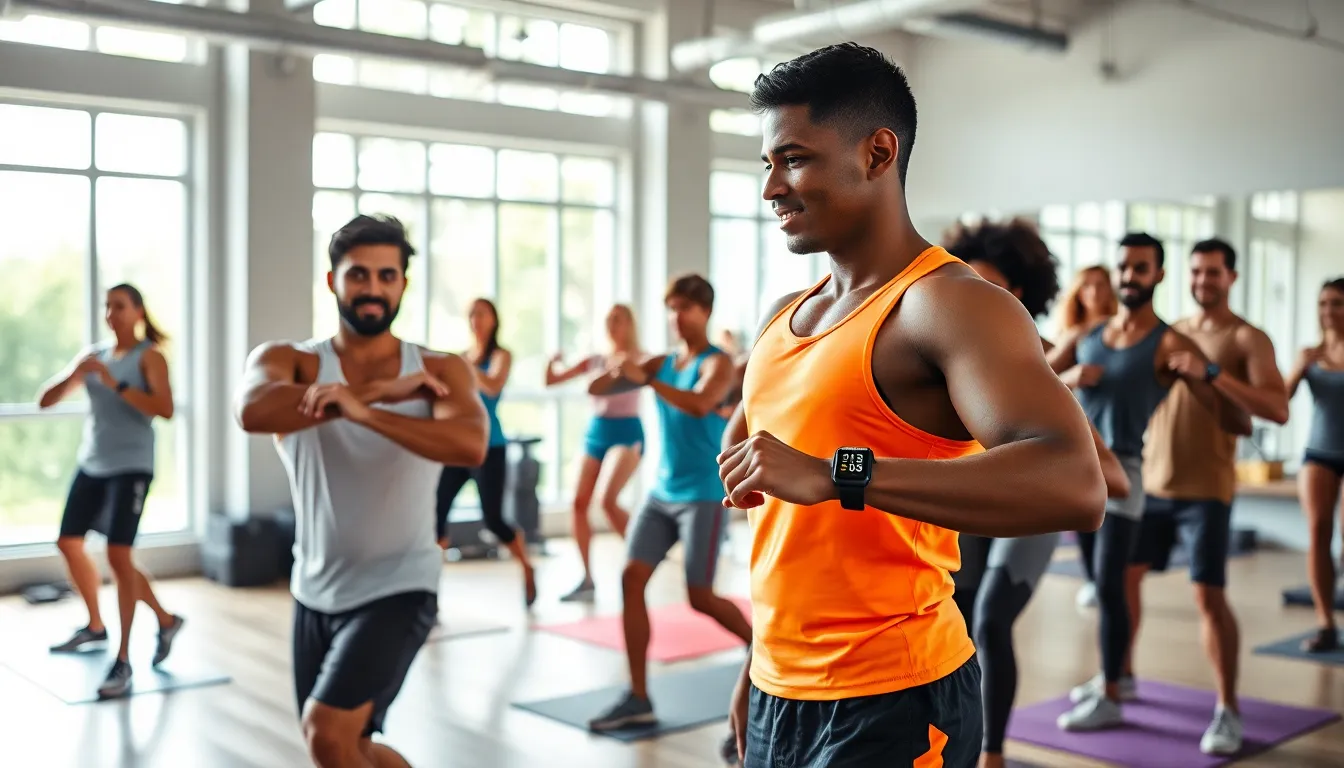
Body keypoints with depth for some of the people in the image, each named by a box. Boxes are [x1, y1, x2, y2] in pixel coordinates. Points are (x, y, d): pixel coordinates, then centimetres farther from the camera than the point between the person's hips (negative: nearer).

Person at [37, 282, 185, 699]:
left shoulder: (149, 356, -7)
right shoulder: (94, 353, 10)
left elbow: (165, 408, -21)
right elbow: (45, 400, 7)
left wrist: (115, 384, -25)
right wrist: (73, 374, -12)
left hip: (130, 466, -7)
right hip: (90, 464, 7)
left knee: (118, 555, -15)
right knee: (69, 543, 18)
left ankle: (122, 660, -11)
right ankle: (95, 625, 40)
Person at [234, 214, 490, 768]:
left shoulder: (441, 371, -7)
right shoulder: (288, 362, -4)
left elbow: (471, 447, -27)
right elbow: (252, 413, -28)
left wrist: (363, 410, -38)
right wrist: (383, 388, -30)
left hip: (398, 589, -3)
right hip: (316, 592, 4)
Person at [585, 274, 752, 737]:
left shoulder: (717, 363, -8)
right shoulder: (662, 363, 10)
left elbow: (700, 405, -30)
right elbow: (597, 390, 5)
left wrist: (646, 381, -29)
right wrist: (615, 371, -16)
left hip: (703, 495, -6)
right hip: (661, 493, 6)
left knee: (700, 597, -4)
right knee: (631, 578, -7)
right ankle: (638, 698, -2)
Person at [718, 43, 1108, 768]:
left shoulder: (946, 303, -15)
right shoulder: (781, 320, 11)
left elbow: (1074, 485, -31)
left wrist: (834, 475, -34)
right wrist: (760, 663, 17)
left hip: (890, 707, -7)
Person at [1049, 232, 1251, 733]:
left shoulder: (1171, 345, -7)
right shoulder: (1083, 337, 10)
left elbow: (1238, 423, -11)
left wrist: (1203, 374, -28)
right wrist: (1066, 378, -15)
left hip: (1119, 472, -5)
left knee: (1111, 585, -5)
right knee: (1100, 582, 15)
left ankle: (1110, 699, 7)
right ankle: (1114, 676, 30)